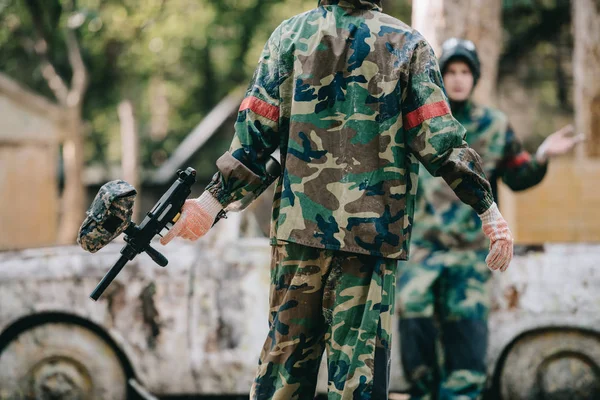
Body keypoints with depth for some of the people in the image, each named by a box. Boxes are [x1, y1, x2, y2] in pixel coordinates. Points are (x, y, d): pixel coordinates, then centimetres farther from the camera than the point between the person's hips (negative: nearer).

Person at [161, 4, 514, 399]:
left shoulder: (290, 34, 6)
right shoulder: (407, 44, 0)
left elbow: (256, 131, 1)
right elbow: (439, 142, -5)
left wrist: (213, 201, 7)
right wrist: (488, 208, 2)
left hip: (299, 220, 3)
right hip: (373, 227, -2)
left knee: (287, 346, 11)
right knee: (360, 358, 1)